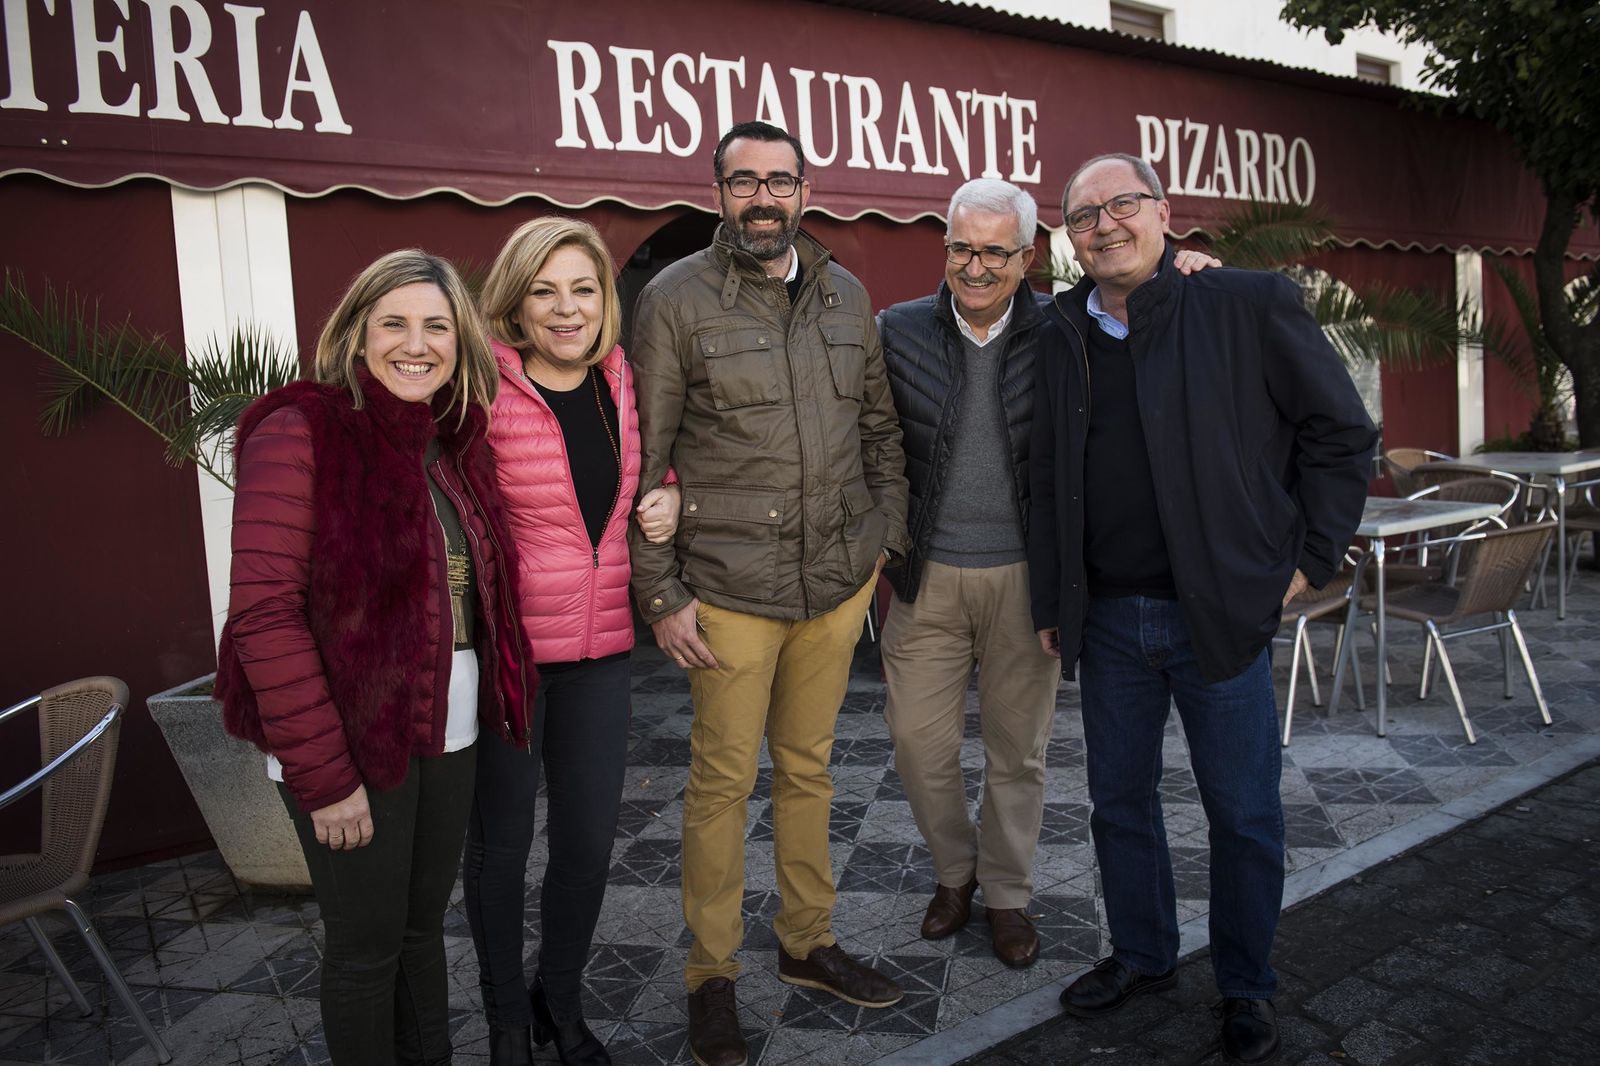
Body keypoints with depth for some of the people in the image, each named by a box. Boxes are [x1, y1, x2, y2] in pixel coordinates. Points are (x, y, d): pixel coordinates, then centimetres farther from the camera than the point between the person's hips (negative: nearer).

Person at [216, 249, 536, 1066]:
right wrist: (322, 775, -18)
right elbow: (265, 613, -18)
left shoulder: (455, 441, 7)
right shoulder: (301, 432, -14)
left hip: (450, 729, 6)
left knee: (423, 924, 21)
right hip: (353, 742, -6)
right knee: (368, 945, 11)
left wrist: (493, 703, 0)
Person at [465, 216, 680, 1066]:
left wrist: (667, 495, 0)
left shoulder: (619, 382, 2)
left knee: (590, 837, 14)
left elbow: (649, 468, 20)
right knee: (502, 839, 14)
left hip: (600, 652, 5)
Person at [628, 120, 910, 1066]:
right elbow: (645, 460, -6)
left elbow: (881, 429, 16)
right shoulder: (676, 299, -5)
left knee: (808, 768, 16)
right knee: (723, 782, 5)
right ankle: (713, 977, 23)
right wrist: (662, 595, -8)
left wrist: (891, 543, 10)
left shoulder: (846, 295, 9)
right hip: (730, 592, -4)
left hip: (840, 584, 4)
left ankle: (808, 943, 34)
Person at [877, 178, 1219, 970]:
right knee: (917, 739, 7)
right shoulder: (899, 331, -1)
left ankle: (1007, 896, 32)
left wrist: (1174, 274, -13)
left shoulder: (1061, 331, -3)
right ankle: (955, 871, 34)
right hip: (927, 578, 1)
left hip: (1025, 578, 0)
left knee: (1017, 749, 11)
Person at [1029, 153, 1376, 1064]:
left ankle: (1247, 988, 31)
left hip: (1223, 613, -3)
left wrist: (1309, 560, -4)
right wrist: (1052, 605, 9)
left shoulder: (1254, 306, -5)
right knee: (1121, 801, 15)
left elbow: (1342, 433, 0)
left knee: (1245, 816, 9)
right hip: (1108, 620, 4)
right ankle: (1143, 956, 38)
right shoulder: (1062, 335, 6)